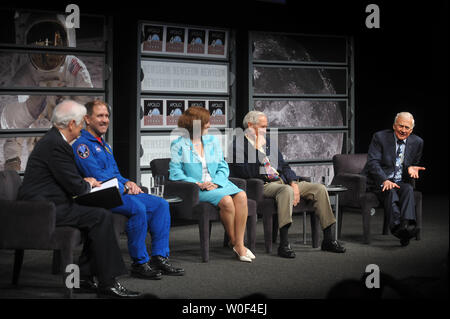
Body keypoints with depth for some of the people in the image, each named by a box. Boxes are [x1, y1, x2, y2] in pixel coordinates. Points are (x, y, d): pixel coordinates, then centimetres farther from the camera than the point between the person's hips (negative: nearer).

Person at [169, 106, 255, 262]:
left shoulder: (213, 141, 16)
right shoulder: (178, 145, 1)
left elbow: (223, 167, 12)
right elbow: (175, 173, -6)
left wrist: (215, 182, -9)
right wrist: (197, 184, -17)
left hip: (217, 183, 5)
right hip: (196, 190, -5)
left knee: (241, 195, -26)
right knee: (226, 200, -31)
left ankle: (240, 244, -23)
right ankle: (233, 240, -9)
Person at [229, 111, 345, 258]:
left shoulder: (268, 142, 22)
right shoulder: (239, 145, -1)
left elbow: (284, 166, 19)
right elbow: (245, 173, -15)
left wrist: (294, 183, 1)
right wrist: (257, 150, -17)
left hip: (283, 181, 8)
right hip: (264, 185, -8)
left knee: (320, 189, -7)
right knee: (286, 190, -39)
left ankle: (328, 240, -3)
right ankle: (284, 244, -42)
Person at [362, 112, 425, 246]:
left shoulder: (417, 142, 7)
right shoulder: (380, 137, -4)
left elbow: (414, 166, 17)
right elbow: (372, 162, -13)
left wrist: (411, 168, -10)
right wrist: (385, 180, -29)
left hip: (401, 182, 3)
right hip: (379, 182, -3)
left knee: (408, 189, -30)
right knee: (390, 190, -34)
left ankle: (406, 224, -50)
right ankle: (397, 226, -54)